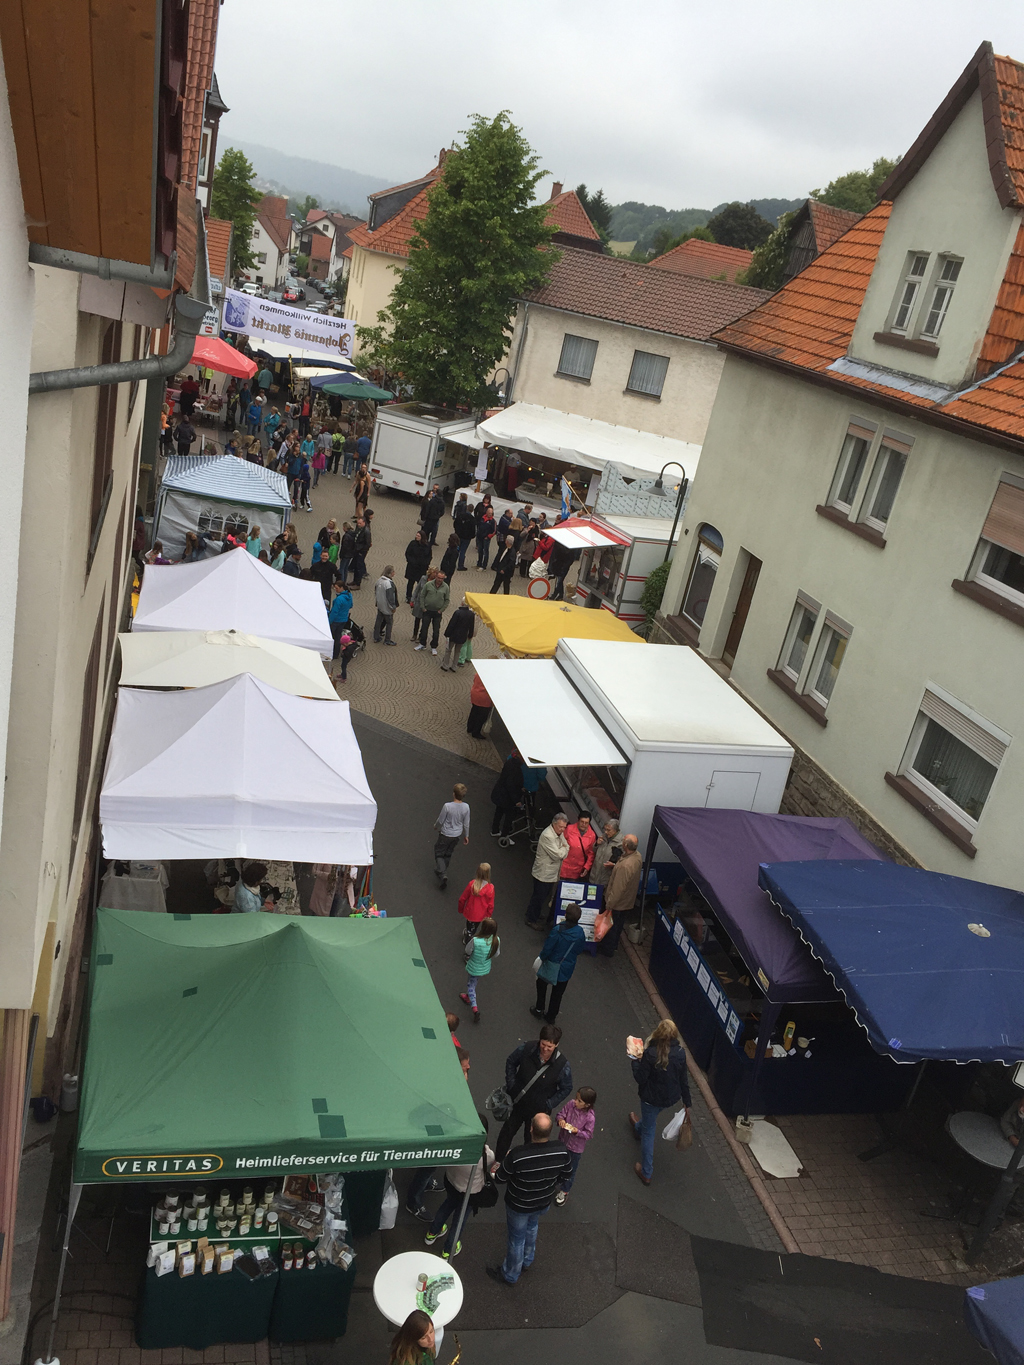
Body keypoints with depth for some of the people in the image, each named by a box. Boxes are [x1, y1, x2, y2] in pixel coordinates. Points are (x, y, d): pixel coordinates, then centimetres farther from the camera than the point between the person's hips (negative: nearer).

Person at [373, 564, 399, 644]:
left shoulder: (379, 580, -1)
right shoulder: (389, 583, -27)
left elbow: (375, 592, 11)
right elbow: (390, 597, -25)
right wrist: (393, 607, -14)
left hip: (379, 605, 8)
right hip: (387, 607, -8)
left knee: (379, 621, 18)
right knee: (389, 622, 8)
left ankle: (376, 637, 28)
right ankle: (387, 640, 16)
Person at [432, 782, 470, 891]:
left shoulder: (447, 806, -29)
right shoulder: (466, 807, -17)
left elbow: (440, 820, -15)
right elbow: (466, 824, -4)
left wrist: (435, 826, 7)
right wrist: (466, 836, 12)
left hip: (445, 834, -4)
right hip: (457, 835, 4)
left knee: (439, 854, 12)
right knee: (448, 854, 25)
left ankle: (442, 874, -6)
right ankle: (443, 871, 40)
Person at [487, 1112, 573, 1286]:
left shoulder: (517, 1156, -40)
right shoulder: (561, 1151, -27)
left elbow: (500, 1179, -22)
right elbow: (564, 1175, -6)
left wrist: (505, 1159, -3)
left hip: (518, 1206, -4)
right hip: (543, 1204, 4)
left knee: (516, 1239, 21)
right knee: (531, 1227, 34)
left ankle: (509, 1276, 46)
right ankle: (527, 1261, 58)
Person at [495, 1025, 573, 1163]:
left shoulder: (563, 1065, -26)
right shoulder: (526, 1049, -23)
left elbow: (566, 1089, -9)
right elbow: (510, 1062, -2)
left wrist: (549, 1105, -13)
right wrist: (511, 1085, -7)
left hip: (539, 1110, -2)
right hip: (517, 1103, 2)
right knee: (507, 1132, 22)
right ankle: (498, 1161, 48)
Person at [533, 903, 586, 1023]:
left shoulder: (558, 931, -31)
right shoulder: (580, 933, -17)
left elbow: (547, 948, -22)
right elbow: (578, 950, -2)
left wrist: (542, 957, -3)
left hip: (552, 965, -3)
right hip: (567, 968, 3)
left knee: (542, 984, 26)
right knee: (558, 993, 21)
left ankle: (539, 1010, 35)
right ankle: (551, 1016, 34)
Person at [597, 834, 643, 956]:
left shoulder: (625, 865, -39)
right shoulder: (638, 856, -10)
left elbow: (618, 888, -32)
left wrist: (609, 904, -21)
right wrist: (615, 866, 3)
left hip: (618, 902, -8)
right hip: (628, 900, 8)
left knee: (611, 924, 14)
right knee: (619, 923, 27)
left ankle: (608, 949, 32)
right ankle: (614, 944, 46)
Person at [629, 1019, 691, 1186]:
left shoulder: (650, 1054, -31)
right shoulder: (680, 1053, -18)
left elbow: (640, 1078, -21)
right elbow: (683, 1080, -7)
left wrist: (635, 1061, -6)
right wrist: (687, 1102, 4)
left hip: (652, 1097, -5)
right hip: (671, 1097, 5)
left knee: (648, 1132, 15)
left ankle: (646, 1173, 24)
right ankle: (638, 1127, 68)